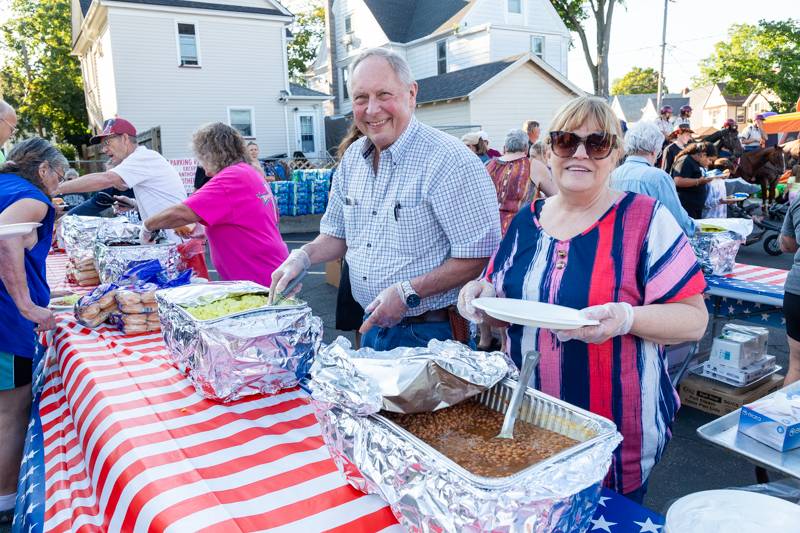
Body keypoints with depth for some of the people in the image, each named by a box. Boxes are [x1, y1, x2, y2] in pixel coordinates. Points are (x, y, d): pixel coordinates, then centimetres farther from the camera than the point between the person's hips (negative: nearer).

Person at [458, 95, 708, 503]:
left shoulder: (646, 220, -11)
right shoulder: (526, 220, 4)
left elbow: (694, 320, -11)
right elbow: (502, 299, 14)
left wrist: (627, 318, -29)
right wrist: (481, 295, -8)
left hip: (616, 429, -4)